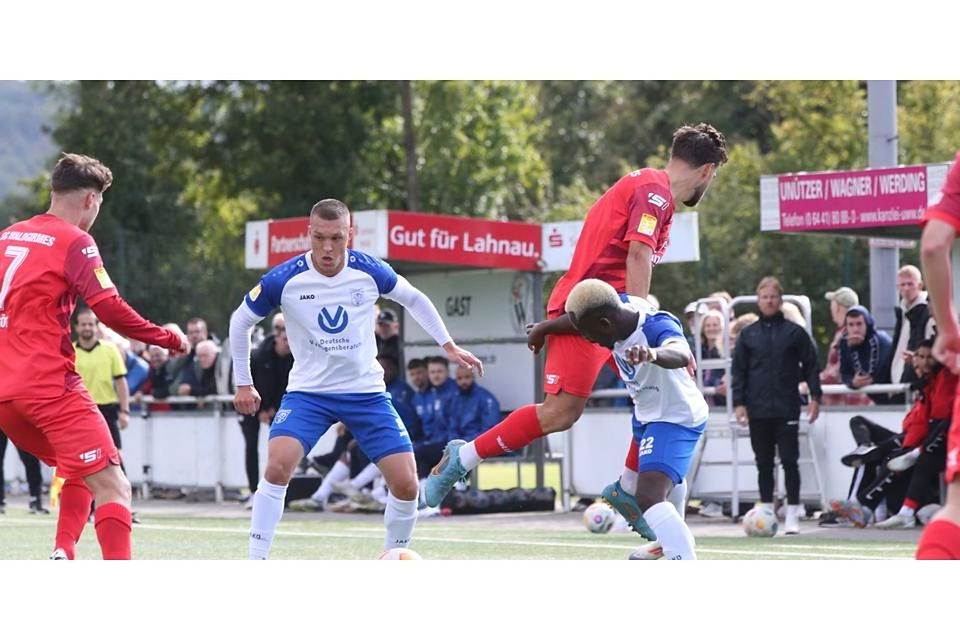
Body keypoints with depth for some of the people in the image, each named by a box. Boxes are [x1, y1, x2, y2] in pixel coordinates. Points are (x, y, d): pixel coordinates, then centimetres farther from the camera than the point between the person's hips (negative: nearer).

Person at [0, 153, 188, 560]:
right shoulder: (74, 241, -6)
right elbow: (111, 311, -15)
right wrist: (170, 339, -5)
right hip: (50, 386, -8)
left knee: (77, 471, 26)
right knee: (112, 487, -10)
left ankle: (63, 556, 9)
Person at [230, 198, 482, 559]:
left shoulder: (370, 271, -9)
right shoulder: (283, 280, -15)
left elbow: (414, 299, 12)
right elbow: (240, 322, 3)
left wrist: (449, 346, 11)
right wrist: (244, 384, 5)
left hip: (367, 391, 2)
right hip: (308, 392, -2)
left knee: (406, 485, -7)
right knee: (277, 466, -27)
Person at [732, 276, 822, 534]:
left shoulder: (794, 332, 2)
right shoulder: (748, 334, 7)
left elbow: (811, 366, 5)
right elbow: (738, 370, 8)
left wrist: (815, 397, -2)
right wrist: (739, 403, 0)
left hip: (786, 409, -2)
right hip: (758, 411, 2)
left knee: (789, 461, -3)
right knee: (764, 463, 7)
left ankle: (792, 514, 2)